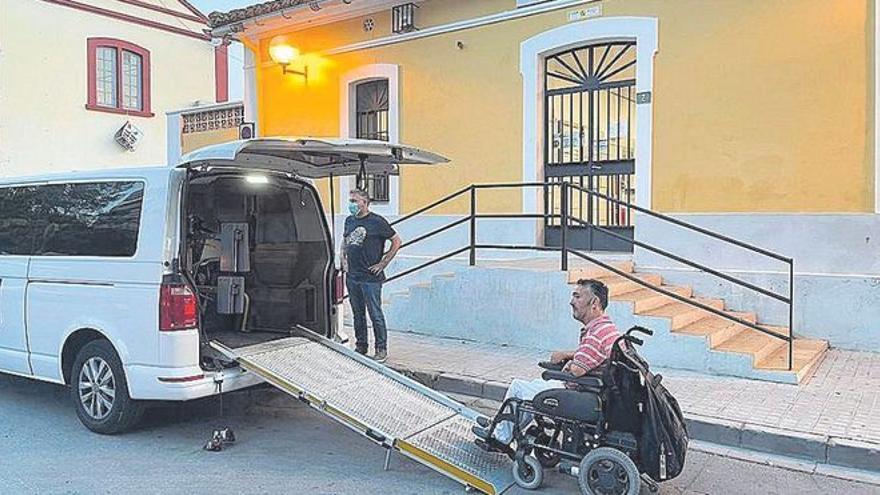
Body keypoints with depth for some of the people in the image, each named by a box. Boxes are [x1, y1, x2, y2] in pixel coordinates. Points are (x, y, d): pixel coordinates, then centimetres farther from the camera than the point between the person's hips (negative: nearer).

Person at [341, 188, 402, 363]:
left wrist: (383, 263, -7)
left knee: (375, 314, -2)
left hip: (371, 278, -6)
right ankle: (360, 346, 26)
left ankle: (381, 350, 9)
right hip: (352, 276, 7)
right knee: (357, 314, 14)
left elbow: (396, 241, -5)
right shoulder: (349, 221, 10)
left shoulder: (377, 222, -9)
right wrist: (344, 259, 14)